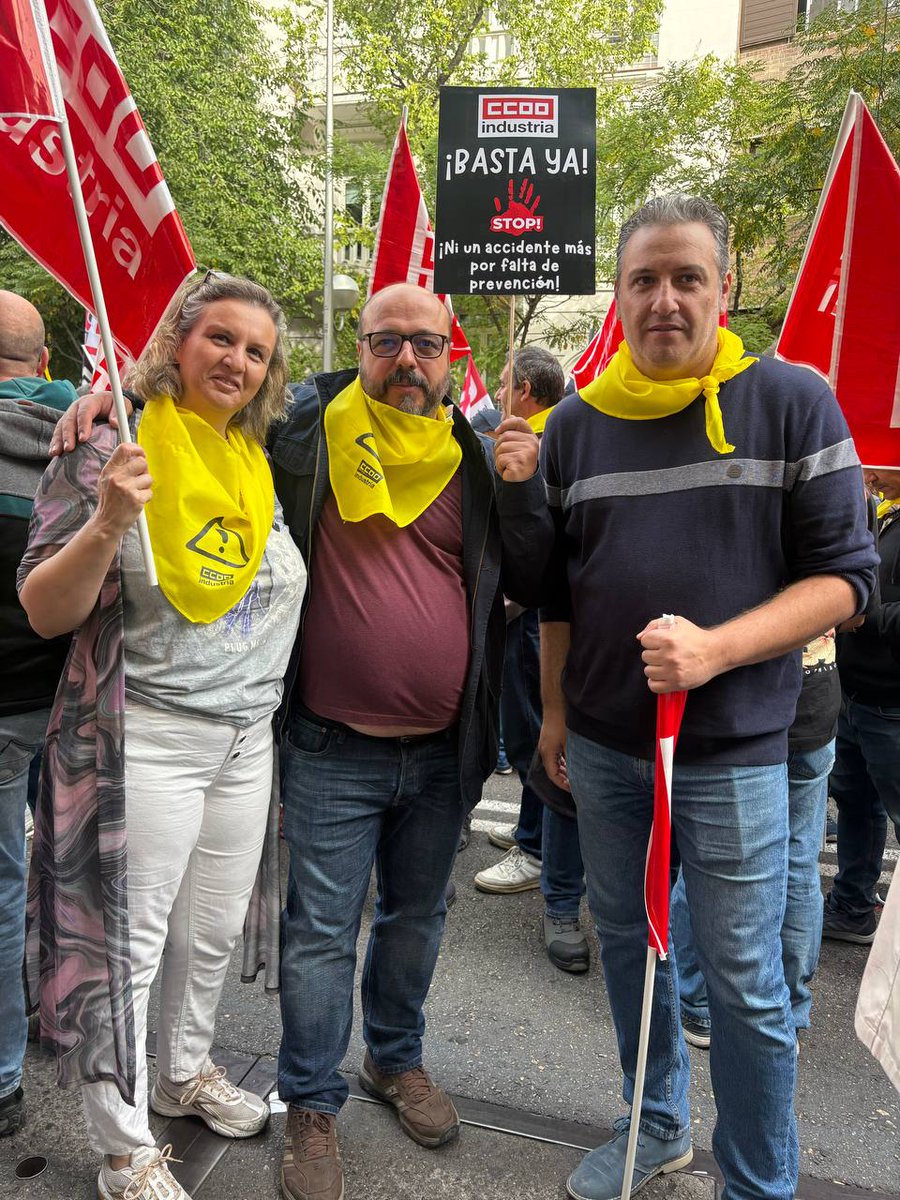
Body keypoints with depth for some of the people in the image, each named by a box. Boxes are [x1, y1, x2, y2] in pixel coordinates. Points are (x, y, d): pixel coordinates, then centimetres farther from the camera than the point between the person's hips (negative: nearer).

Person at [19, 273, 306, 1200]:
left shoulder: (266, 463, 7)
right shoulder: (111, 453, -10)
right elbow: (45, 613, -14)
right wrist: (109, 523, -27)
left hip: (249, 736, 6)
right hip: (148, 736, -5)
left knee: (214, 930, 19)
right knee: (128, 942, 7)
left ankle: (186, 1073, 45)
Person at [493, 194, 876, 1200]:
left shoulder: (792, 402, -6)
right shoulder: (578, 421, 4)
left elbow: (844, 575, -8)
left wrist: (716, 648, -21)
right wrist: (554, 710, 7)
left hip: (732, 750, -3)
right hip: (602, 743, 4)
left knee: (744, 983, 7)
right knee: (625, 941, 18)